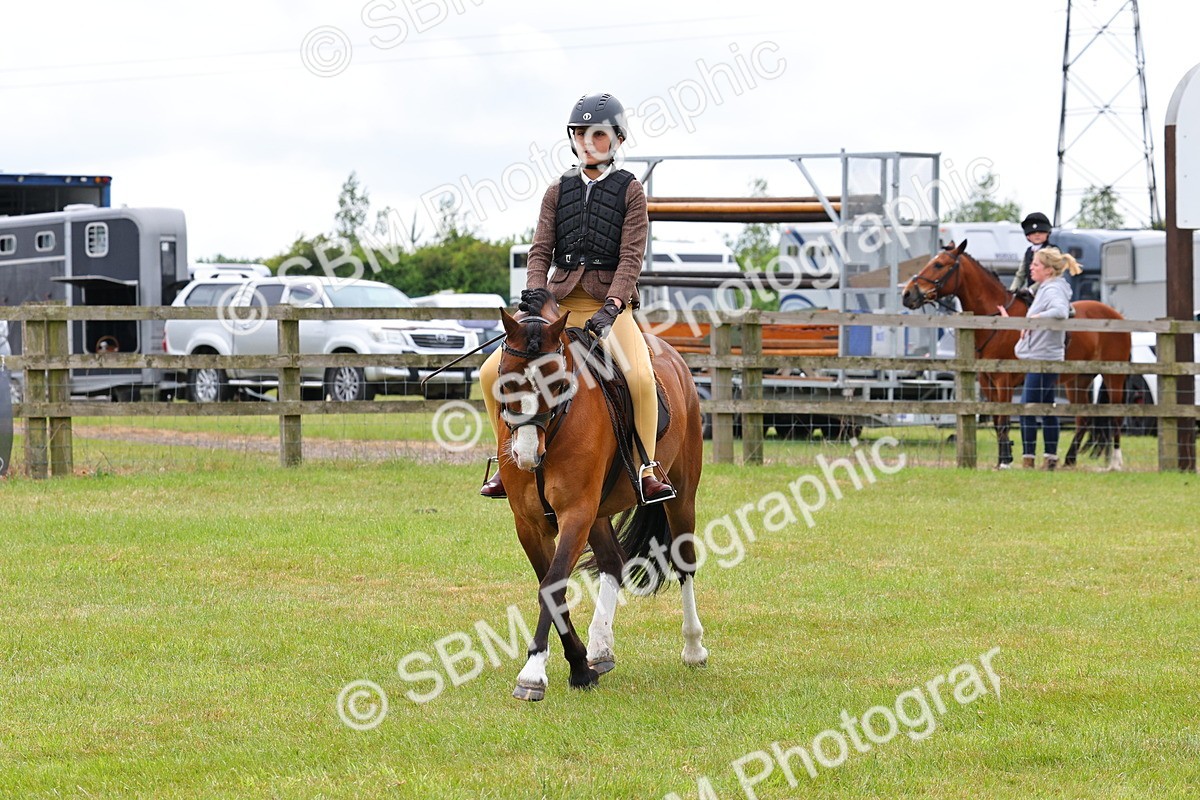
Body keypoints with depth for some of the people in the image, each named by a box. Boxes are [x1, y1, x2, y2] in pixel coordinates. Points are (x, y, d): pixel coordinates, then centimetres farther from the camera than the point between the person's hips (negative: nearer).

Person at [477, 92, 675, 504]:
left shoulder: (629, 190, 2)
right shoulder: (559, 191, 12)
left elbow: (631, 257, -6)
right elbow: (541, 248, 5)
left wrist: (610, 308, -20)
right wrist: (535, 289, -16)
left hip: (610, 305, -4)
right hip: (560, 304, 4)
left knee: (640, 376, -30)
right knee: (493, 372, -10)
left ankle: (647, 470, -15)